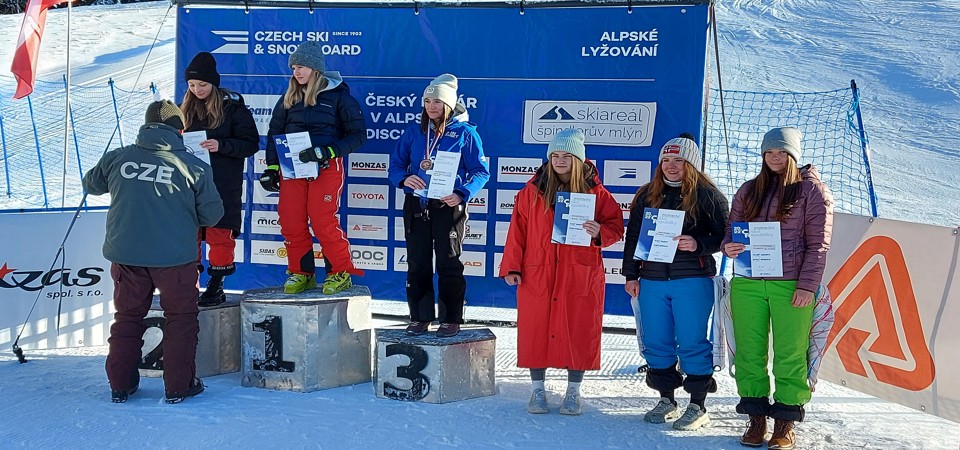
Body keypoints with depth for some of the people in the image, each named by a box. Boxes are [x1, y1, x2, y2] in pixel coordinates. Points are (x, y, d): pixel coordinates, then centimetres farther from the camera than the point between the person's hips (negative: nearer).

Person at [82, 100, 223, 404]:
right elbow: (212, 215, 1)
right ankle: (178, 387, 13)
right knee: (181, 318, 11)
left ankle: (120, 385, 23)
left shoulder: (117, 158, 3)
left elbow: (90, 184, 22)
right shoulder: (194, 166, -4)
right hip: (174, 255, -3)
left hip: (124, 253, 3)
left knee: (127, 317, 18)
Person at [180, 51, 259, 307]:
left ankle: (216, 285, 8)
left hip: (223, 183, -5)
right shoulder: (186, 108, 11)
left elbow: (251, 143, -6)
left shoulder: (232, 106, -4)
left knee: (219, 233, -1)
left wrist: (221, 145, -20)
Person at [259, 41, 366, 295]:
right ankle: (301, 273, 14)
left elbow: (357, 135, -5)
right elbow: (274, 132, 17)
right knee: (290, 222, 0)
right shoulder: (289, 98, 11)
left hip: (326, 167, -5)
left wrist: (327, 152, -16)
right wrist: (271, 167, 7)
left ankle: (341, 273, 4)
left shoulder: (338, 96, -2)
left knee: (323, 221, -11)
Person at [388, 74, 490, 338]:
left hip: (448, 207, -3)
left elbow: (481, 172, -2)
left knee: (449, 264, 2)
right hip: (416, 207, 4)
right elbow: (395, 165, 11)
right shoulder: (414, 132, 9)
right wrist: (404, 179, -12)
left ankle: (451, 319, 12)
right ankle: (420, 317, 19)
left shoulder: (465, 133, -1)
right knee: (417, 263, 8)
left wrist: (462, 195, -18)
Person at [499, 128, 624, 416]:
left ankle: (573, 392, 21)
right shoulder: (532, 191, 3)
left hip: (581, 276, -1)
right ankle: (537, 390, 20)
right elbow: (517, 230, 4)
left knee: (578, 332, 5)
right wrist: (511, 267, -1)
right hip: (536, 275, 1)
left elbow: (616, 227, 5)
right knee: (535, 330, 5)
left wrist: (599, 233, -17)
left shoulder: (595, 192, 1)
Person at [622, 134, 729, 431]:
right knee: (656, 342, 8)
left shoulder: (707, 195, -1)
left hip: (692, 281, -5)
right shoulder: (647, 195, 11)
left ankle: (697, 406, 9)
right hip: (652, 281, 5)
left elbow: (724, 235, -1)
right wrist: (631, 275, 9)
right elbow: (632, 237, 14)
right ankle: (666, 400, 22)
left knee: (692, 343, -2)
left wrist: (698, 245, -19)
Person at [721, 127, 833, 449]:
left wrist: (807, 285, -11)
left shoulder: (812, 189, 2)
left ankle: (785, 423, 9)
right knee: (749, 352, 5)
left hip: (791, 286, -4)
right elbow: (732, 228, 18)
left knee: (790, 354, 0)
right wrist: (729, 246, -6)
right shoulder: (749, 190, 15)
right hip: (747, 284, 4)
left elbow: (818, 243, -3)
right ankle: (756, 417, 16)